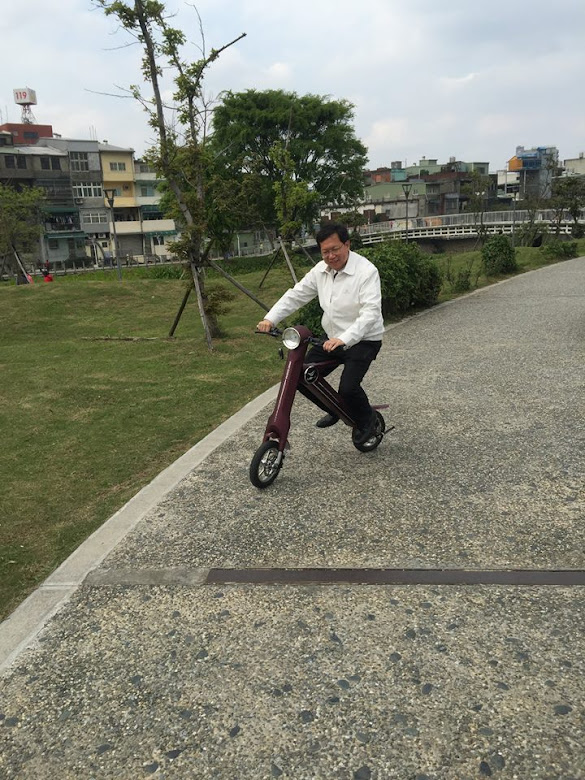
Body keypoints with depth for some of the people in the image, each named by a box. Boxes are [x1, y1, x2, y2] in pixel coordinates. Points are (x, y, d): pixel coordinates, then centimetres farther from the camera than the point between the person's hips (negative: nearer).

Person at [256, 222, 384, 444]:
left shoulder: (366, 271, -20)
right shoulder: (321, 270, 0)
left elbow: (371, 312, -30)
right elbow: (296, 295, 4)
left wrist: (344, 339, -43)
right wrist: (270, 318, -10)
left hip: (362, 341, -7)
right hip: (333, 339, 7)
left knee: (348, 387, -23)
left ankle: (367, 420, 12)